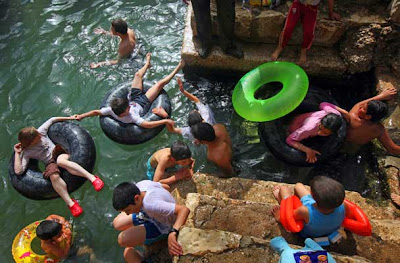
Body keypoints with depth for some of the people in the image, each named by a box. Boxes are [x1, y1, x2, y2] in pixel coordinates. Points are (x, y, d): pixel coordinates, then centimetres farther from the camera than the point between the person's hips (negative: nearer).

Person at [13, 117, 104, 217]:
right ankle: (70, 203, -32)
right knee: (54, 176, -38)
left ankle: (91, 177, -45)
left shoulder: (40, 132, 0)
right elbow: (18, 171, -17)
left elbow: (52, 120, 12)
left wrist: (69, 118, 11)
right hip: (50, 163, -1)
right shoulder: (26, 153, -6)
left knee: (60, 161, -40)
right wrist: (17, 153, -14)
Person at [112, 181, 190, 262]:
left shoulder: (151, 205, -43)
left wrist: (173, 233, -57)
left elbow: (184, 209, -49)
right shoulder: (141, 185, -21)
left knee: (123, 239, -19)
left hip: (163, 227, -8)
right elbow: (165, 186, -2)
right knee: (117, 223, 11)